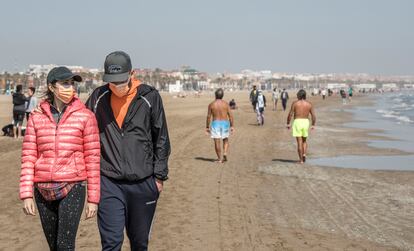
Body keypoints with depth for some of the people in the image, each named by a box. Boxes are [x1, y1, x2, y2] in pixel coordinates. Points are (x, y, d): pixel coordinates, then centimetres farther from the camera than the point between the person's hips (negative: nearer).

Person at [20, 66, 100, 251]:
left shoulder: (85, 116, -3)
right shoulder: (37, 117, 4)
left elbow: (92, 157, -2)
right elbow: (28, 156, 4)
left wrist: (93, 198, -2)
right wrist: (26, 194, -3)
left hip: (72, 188, -3)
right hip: (43, 190, 3)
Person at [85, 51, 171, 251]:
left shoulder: (149, 97, -3)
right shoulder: (98, 98, 2)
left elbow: (161, 140, 2)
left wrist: (159, 176, 2)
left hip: (143, 183, 0)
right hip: (109, 183, 1)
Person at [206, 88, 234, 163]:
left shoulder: (211, 104, -4)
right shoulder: (226, 104, -3)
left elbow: (208, 116, -3)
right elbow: (230, 115, -5)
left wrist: (207, 127, 5)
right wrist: (232, 126, 1)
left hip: (215, 124, -1)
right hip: (225, 123, 1)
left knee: (217, 142, 4)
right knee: (225, 140, 17)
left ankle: (219, 158, 6)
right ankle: (225, 154, -2)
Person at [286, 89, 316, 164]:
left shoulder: (295, 103, -3)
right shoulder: (309, 104, 4)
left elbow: (290, 114, -7)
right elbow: (313, 116, 0)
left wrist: (288, 123, 3)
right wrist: (313, 125, 11)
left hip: (297, 122, -2)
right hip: (306, 122, 2)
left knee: (299, 142, 0)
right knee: (304, 140, 21)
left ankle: (301, 159, 0)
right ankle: (304, 154, -1)